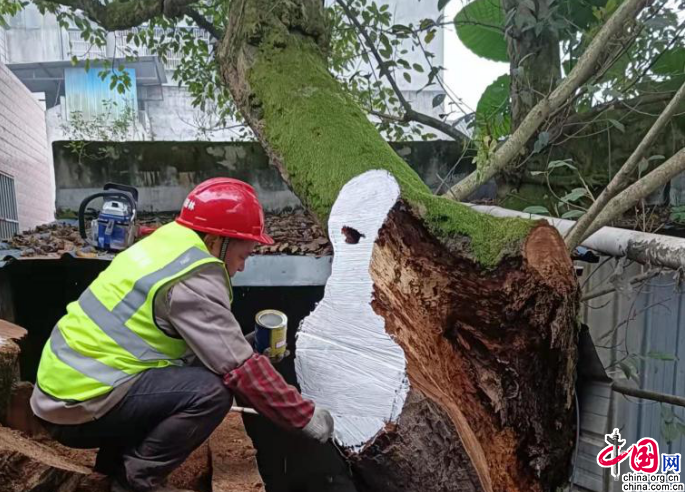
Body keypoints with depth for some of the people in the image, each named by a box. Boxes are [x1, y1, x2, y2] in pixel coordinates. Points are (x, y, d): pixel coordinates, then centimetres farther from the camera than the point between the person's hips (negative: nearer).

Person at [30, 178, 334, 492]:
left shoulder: (164, 246, 7)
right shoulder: (193, 279, -21)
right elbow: (241, 368, -20)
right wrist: (307, 417, -11)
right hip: (79, 406, -10)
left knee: (192, 369, 15)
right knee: (211, 392, -20)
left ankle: (117, 462, 20)